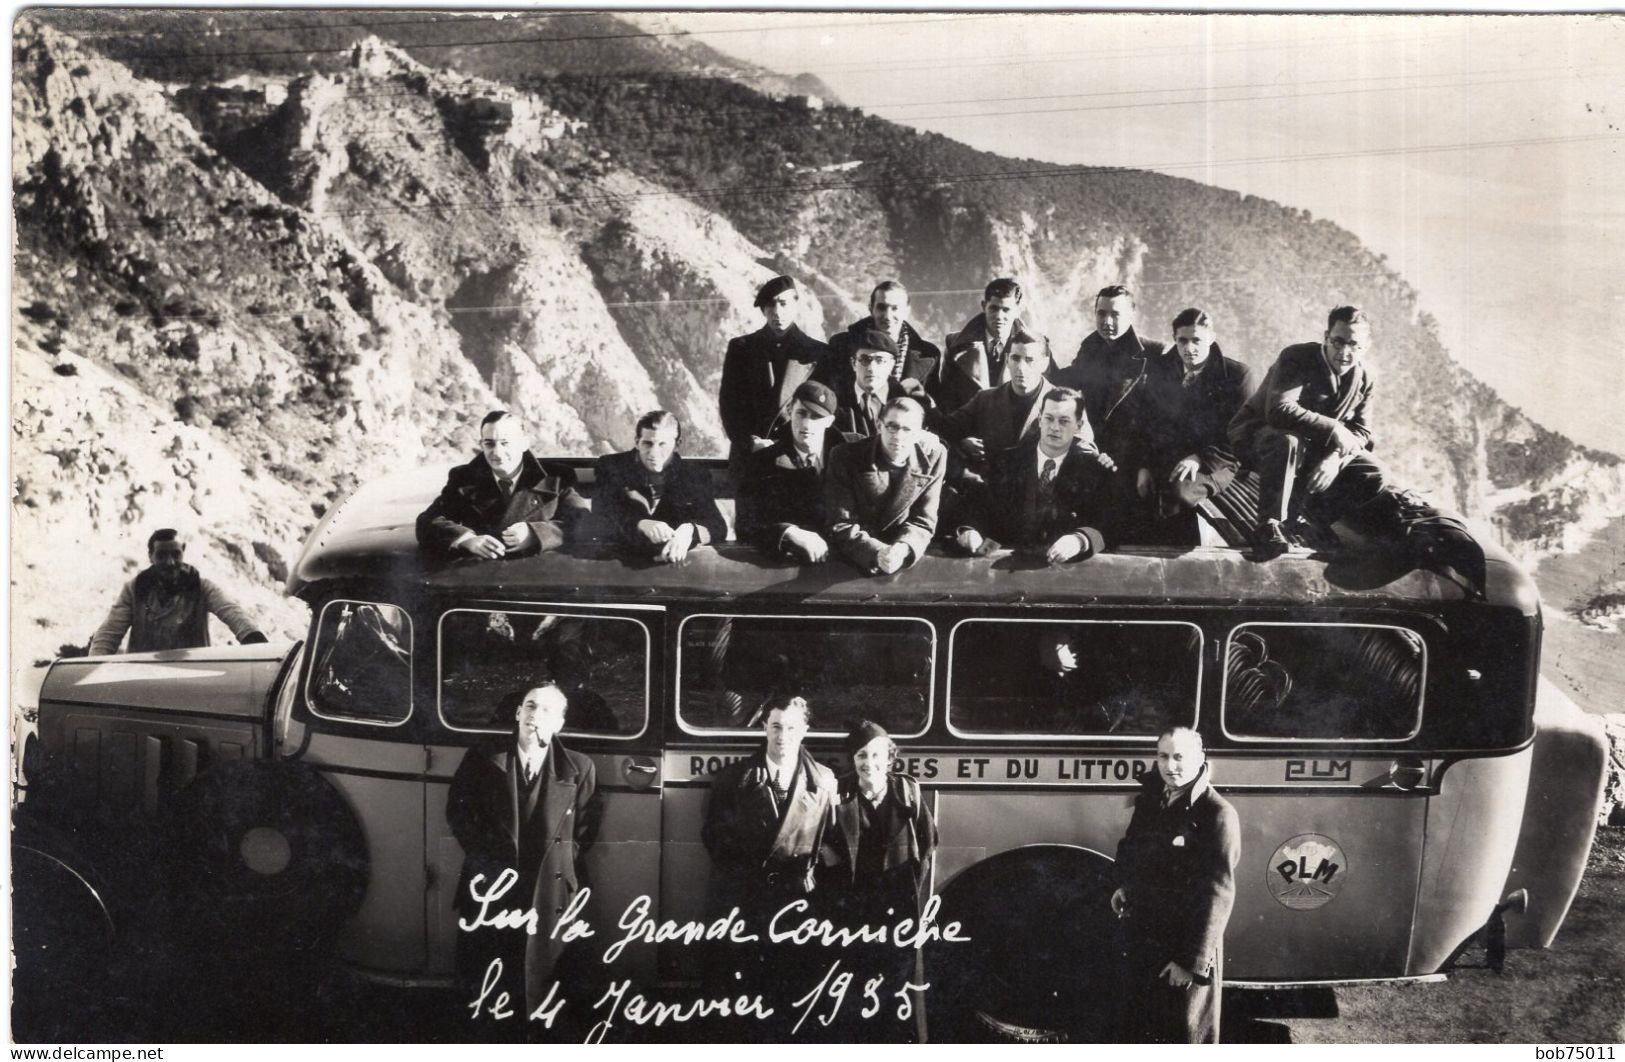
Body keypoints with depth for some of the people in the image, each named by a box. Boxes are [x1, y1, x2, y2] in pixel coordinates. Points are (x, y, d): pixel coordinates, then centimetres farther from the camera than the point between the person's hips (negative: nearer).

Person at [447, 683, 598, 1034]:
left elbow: (584, 831, 7)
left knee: (536, 987, 0)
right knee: (480, 989, 4)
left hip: (548, 895, 0)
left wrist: (561, 867, -3)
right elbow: (457, 813, 6)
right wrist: (485, 858, -3)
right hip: (489, 890, 1)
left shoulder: (578, 769, 6)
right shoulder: (481, 760, 6)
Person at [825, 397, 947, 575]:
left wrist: (903, 550, -24)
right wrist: (876, 553, -31)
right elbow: (841, 525, -13)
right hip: (854, 560, -1)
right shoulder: (845, 457, -11)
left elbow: (922, 522, -3)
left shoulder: (933, 457, -5)